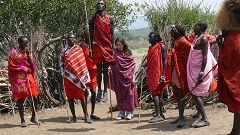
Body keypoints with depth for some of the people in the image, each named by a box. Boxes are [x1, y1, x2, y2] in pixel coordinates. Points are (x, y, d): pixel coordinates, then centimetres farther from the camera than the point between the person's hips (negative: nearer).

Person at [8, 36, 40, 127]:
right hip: (19, 79, -5)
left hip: (29, 78, 5)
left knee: (35, 98, 2)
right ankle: (22, 120, 8)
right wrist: (24, 69, -7)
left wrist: (28, 56, -6)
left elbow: (32, 66, 7)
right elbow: (12, 68, -8)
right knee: (20, 99, -1)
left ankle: (33, 117, 19)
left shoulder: (27, 52, 12)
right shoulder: (13, 53, -5)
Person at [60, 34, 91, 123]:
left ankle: (86, 116, -2)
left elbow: (83, 63, 4)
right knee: (70, 97, 5)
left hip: (79, 76, -1)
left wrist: (86, 77, -1)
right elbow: (61, 62, 13)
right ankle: (73, 116, 13)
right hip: (68, 76, 1)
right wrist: (63, 73, 0)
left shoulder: (79, 49, 6)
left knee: (82, 96, -5)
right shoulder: (64, 51, 8)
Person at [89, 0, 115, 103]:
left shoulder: (110, 19, 5)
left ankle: (105, 91, 7)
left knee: (105, 70, 2)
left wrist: (112, 48, -2)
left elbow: (112, 35, 4)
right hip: (97, 47, 1)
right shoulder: (93, 19, 7)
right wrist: (90, 48, 1)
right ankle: (99, 90, 11)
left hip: (107, 46, -1)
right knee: (99, 70, 4)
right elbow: (91, 34, 7)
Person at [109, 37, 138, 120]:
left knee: (129, 93, 0)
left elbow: (133, 65, 2)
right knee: (120, 94, 4)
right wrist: (110, 67, -22)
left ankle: (130, 112, 9)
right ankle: (122, 112, 13)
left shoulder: (128, 53, 2)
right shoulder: (115, 53, 5)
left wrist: (133, 76, -4)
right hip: (119, 77, 1)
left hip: (127, 77, -1)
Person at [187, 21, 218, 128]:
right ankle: (201, 116, 16)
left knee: (196, 94, -9)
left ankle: (204, 119, -6)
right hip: (195, 69, 9)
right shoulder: (197, 38, 14)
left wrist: (202, 73, -24)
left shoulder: (203, 39, -12)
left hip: (200, 70, -9)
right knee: (197, 94, 10)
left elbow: (205, 57, -19)